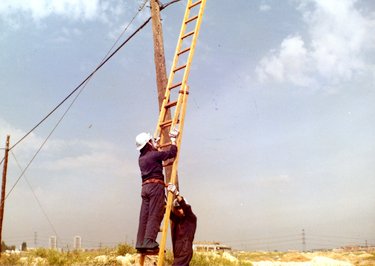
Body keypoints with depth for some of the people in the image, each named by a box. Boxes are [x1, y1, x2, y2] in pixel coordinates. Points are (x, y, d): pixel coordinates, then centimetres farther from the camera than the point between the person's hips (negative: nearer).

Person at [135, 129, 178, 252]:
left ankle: (140, 243, 2)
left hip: (145, 187, 8)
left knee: (144, 215, 5)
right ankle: (149, 241, -17)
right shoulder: (154, 155, -5)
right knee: (155, 215, -9)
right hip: (156, 186, -8)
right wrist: (173, 139, 8)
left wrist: (155, 146, 51)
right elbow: (172, 153, -6)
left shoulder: (141, 158, 18)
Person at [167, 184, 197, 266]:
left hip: (184, 252, -7)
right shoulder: (175, 218, 15)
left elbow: (186, 206, -20)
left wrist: (176, 193, -32)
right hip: (177, 253, 7)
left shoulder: (191, 219, -3)